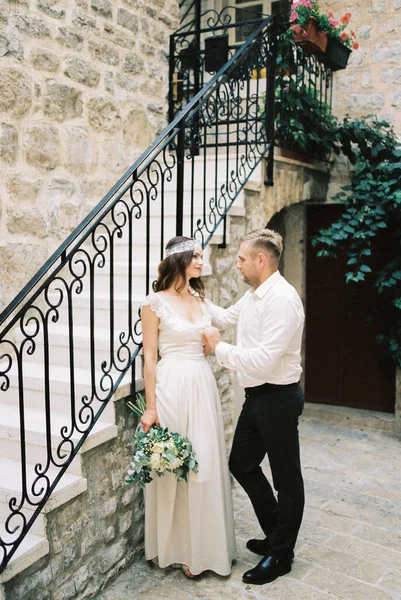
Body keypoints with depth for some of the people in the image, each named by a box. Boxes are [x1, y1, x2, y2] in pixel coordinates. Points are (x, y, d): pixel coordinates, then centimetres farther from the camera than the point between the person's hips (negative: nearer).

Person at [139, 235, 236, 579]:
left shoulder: (200, 299, 11)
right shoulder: (156, 302, -7)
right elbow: (150, 356, -8)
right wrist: (151, 406, -10)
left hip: (203, 386, 6)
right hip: (172, 387, -6)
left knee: (207, 466, 10)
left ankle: (205, 545, 27)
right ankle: (178, 547, 23)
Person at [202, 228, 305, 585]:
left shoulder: (282, 299, -23)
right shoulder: (253, 296, 6)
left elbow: (264, 360, -28)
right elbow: (227, 316, 26)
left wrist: (220, 347, -16)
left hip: (278, 398, -10)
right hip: (256, 396, 10)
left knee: (286, 476, 8)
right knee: (242, 464, 19)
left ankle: (281, 555, 26)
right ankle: (275, 534, 38)